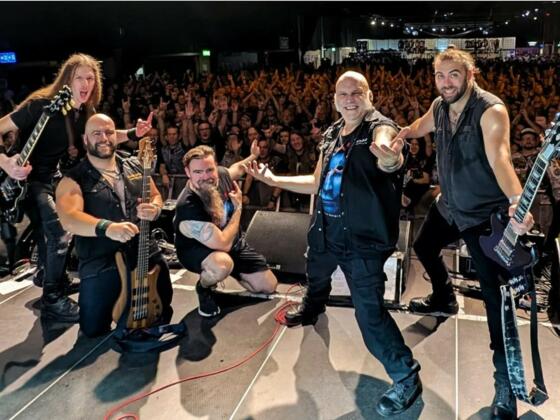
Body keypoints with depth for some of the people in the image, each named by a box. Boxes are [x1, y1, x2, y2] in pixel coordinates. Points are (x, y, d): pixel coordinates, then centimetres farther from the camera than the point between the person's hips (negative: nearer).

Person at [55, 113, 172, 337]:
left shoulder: (136, 167, 5)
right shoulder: (73, 179, -9)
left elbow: (156, 196, 14)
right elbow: (68, 218, -24)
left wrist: (154, 209, -11)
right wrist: (106, 227, -41)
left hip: (147, 255, 4)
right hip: (101, 264, -3)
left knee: (163, 315, 14)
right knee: (94, 329, 3)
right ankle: (115, 301, 32)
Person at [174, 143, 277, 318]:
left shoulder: (220, 174, -17)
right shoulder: (188, 206, -37)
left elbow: (235, 169, 13)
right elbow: (223, 244, -37)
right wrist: (238, 207, -25)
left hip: (233, 241, 7)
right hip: (198, 249, -6)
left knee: (269, 286, 4)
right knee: (222, 264, -44)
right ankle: (204, 288, -8)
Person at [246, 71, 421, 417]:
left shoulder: (379, 127, -15)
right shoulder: (331, 134, 6)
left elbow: (389, 160, -41)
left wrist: (391, 159, -65)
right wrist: (275, 180, 12)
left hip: (363, 236, -7)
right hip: (326, 227, 8)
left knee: (369, 313, -10)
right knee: (316, 274, 32)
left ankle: (407, 378, 10)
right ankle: (312, 309, 67)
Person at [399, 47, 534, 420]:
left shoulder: (491, 110, -24)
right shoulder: (440, 107, -2)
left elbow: (499, 157, -40)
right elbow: (418, 128, 19)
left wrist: (516, 201, -58)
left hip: (484, 213, -7)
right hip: (449, 205, 8)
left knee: (493, 292, -7)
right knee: (424, 247, 26)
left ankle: (506, 379, 6)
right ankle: (444, 299, 56)